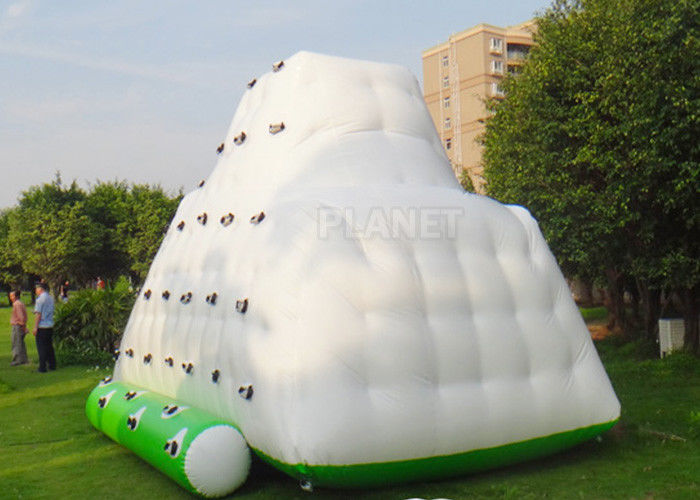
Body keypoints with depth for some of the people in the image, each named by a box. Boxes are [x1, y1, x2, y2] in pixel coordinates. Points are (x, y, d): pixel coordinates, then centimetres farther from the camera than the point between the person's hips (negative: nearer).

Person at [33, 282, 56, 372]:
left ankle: (42, 367, 1)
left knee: (41, 348, 0)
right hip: (50, 325, 7)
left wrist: (35, 327, -10)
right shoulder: (51, 298, 9)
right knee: (49, 346, 14)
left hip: (42, 327, -7)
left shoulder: (40, 299, -11)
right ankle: (52, 365, 18)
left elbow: (38, 314, -13)